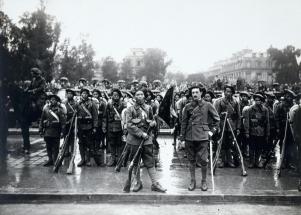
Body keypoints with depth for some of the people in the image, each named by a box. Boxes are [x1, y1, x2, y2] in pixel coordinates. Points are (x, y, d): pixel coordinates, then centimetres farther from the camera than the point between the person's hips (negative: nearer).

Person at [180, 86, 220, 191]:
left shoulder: (207, 105, 2)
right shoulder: (188, 106, 6)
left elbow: (216, 118, 13)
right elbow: (184, 122, 10)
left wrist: (213, 129, 5)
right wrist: (182, 135, 8)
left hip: (202, 136, -2)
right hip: (190, 136, 2)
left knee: (203, 160, -2)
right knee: (191, 160, 9)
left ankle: (204, 181, 14)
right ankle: (192, 181, 21)